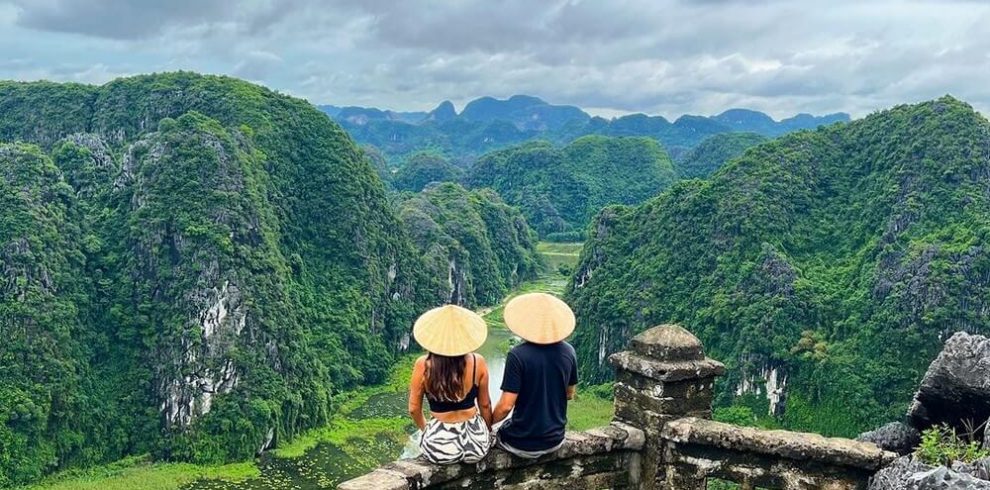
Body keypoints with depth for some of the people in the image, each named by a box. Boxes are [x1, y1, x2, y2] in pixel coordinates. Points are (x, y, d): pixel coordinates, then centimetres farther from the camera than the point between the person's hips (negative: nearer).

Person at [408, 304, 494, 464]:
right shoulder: (478, 363, -14)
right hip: (477, 446, 0)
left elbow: (414, 409, -3)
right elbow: (485, 405, 0)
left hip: (439, 450, 0)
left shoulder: (423, 365, -15)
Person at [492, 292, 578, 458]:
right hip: (556, 439, 4)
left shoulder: (517, 355, -21)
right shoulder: (568, 352, -7)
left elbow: (505, 406, -20)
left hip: (523, 443, -4)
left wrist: (488, 422, -1)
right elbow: (569, 394, 6)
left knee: (501, 433, 28)